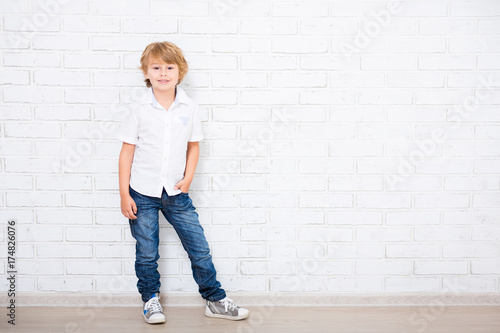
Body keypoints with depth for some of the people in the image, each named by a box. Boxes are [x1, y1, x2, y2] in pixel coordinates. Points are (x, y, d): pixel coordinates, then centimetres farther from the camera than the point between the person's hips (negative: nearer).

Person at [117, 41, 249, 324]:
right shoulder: (140, 110, -5)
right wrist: (124, 194, -4)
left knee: (200, 248, 4)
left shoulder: (190, 109, 0)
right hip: (142, 193, -1)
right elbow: (127, 151, -2)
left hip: (176, 193, 1)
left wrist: (188, 178, -2)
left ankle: (215, 300, 19)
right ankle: (151, 299, 30)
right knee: (147, 253, 9)